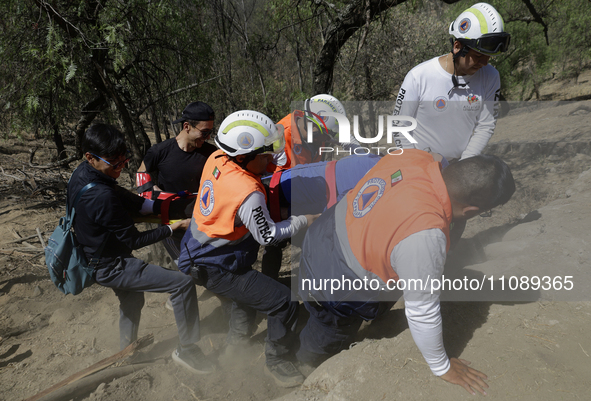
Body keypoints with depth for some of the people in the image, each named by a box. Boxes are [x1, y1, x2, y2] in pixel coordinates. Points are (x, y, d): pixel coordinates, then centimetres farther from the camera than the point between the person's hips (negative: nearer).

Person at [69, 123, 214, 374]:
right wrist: (173, 228, -17)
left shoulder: (81, 173, -3)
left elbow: (128, 200, 5)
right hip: (111, 267, -10)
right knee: (183, 283, -13)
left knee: (132, 299, 34)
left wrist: (159, 206, -8)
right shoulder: (102, 196, -33)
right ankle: (187, 350, 3)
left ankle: (127, 350, 55)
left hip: (96, 258, 10)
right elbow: (133, 241, -23)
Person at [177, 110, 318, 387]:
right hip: (214, 271, -9)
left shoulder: (216, 159, -9)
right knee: (284, 303, -5)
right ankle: (276, 362, 15)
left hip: (194, 254, 9)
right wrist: (304, 219, -9)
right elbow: (268, 236, -19)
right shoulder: (249, 194, -31)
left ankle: (237, 336, 54)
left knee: (249, 283, 34)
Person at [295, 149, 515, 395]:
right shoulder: (425, 237, -40)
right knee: (326, 342, 27)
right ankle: (307, 364, 57)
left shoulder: (412, 156, -18)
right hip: (331, 290, -6)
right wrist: (441, 367, -6)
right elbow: (423, 313, -25)